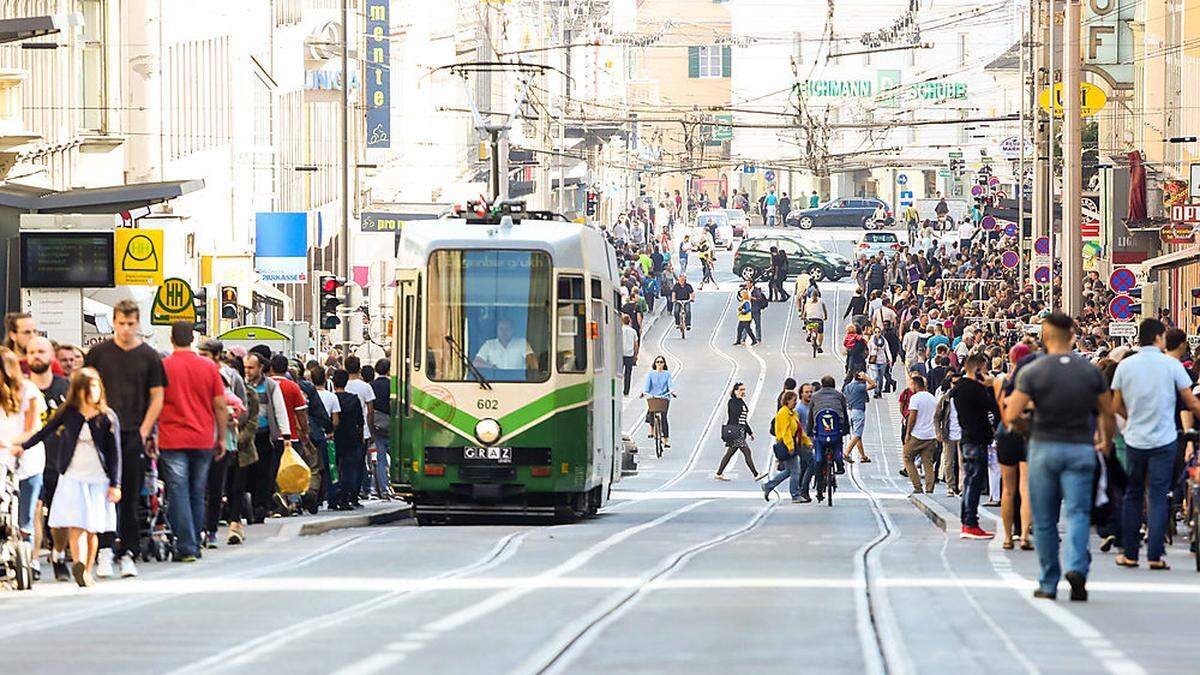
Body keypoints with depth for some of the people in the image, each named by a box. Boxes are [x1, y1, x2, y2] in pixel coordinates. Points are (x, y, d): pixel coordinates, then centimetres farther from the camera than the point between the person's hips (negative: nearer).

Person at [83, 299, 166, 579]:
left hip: (135, 436, 1)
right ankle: (106, 549, -8)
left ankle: (126, 553, 9)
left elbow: (157, 398, 7)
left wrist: (144, 432, -2)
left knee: (131, 498, 4)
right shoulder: (98, 353, 6)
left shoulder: (149, 357, 5)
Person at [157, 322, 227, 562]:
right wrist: (221, 438, 13)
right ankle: (196, 545, 18)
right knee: (197, 494, 13)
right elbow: (221, 406, 4)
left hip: (172, 440, -3)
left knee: (178, 494, -3)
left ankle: (186, 547, -10)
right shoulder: (209, 367, 3)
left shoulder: (163, 366, -4)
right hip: (203, 440, 3)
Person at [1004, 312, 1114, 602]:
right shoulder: (1090, 371, 1)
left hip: (1044, 447, -1)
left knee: (1044, 520, 8)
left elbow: (1011, 416, -12)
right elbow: (1108, 412, 7)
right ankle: (1076, 567, -26)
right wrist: (1106, 440, 24)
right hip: (1080, 449, 1)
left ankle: (1048, 584, 12)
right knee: (1077, 512, -2)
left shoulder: (1031, 372, -7)